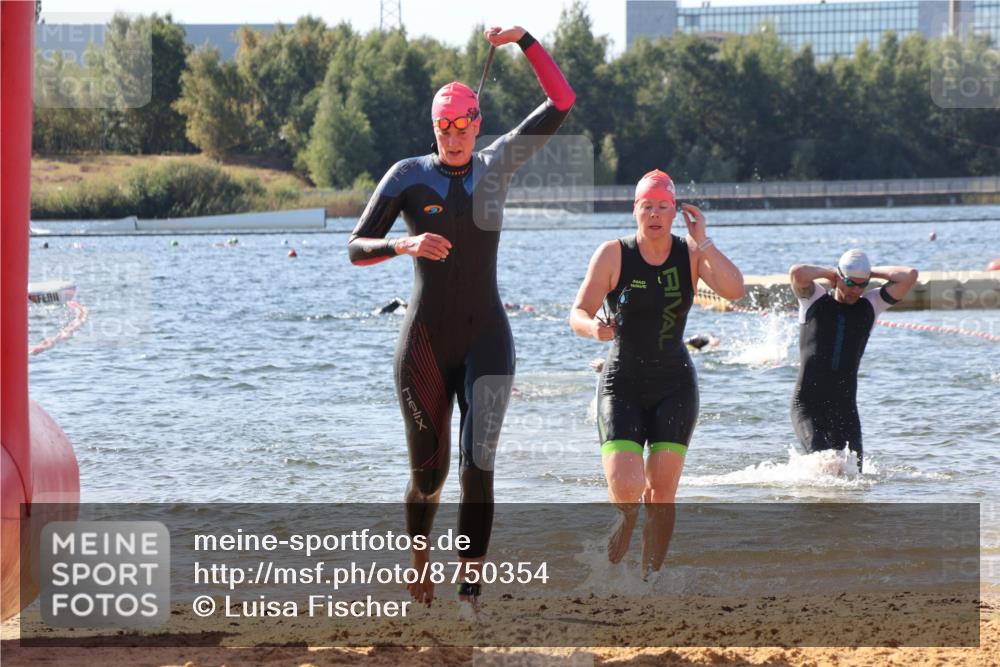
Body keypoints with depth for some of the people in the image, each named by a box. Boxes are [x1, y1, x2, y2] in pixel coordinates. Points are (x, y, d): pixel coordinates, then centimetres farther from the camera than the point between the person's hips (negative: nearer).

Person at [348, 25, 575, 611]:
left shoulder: (497, 164, 4)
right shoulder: (409, 176, -3)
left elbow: (562, 101, 4)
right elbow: (357, 248, -4)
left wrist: (524, 40, -8)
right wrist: (404, 245, -25)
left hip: (486, 338, 1)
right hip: (425, 343, -1)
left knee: (479, 466, -13)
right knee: (428, 473, 8)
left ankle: (470, 594, -16)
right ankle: (420, 559, 36)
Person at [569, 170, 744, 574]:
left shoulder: (692, 255, 1)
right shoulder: (613, 255, -3)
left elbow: (734, 290, -15)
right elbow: (578, 312, -5)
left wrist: (702, 241, -17)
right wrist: (593, 327, -28)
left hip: (674, 386, 2)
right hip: (622, 384, -2)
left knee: (661, 492, -4)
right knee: (625, 491, -15)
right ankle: (610, 577, 7)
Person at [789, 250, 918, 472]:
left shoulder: (871, 304, 8)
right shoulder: (814, 300, 1)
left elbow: (909, 275, 0)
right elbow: (797, 273, -20)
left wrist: (872, 272, 5)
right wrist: (828, 272, -3)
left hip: (844, 406, 4)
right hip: (807, 404, -4)